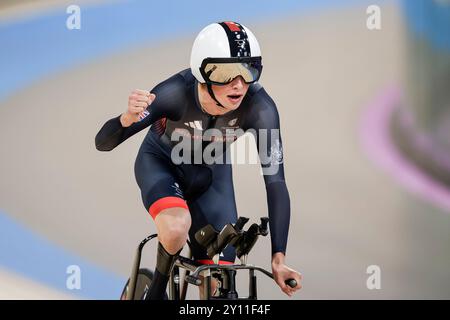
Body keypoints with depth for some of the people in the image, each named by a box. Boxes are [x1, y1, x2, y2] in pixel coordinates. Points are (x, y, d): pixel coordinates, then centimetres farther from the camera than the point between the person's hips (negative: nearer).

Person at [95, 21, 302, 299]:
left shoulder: (260, 107, -33)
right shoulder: (176, 92, -36)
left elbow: (275, 181, -28)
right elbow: (103, 142, -35)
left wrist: (279, 258, -34)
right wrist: (128, 118, -58)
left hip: (211, 172, 2)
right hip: (161, 162, -2)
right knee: (176, 226, -35)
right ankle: (157, 288, -4)